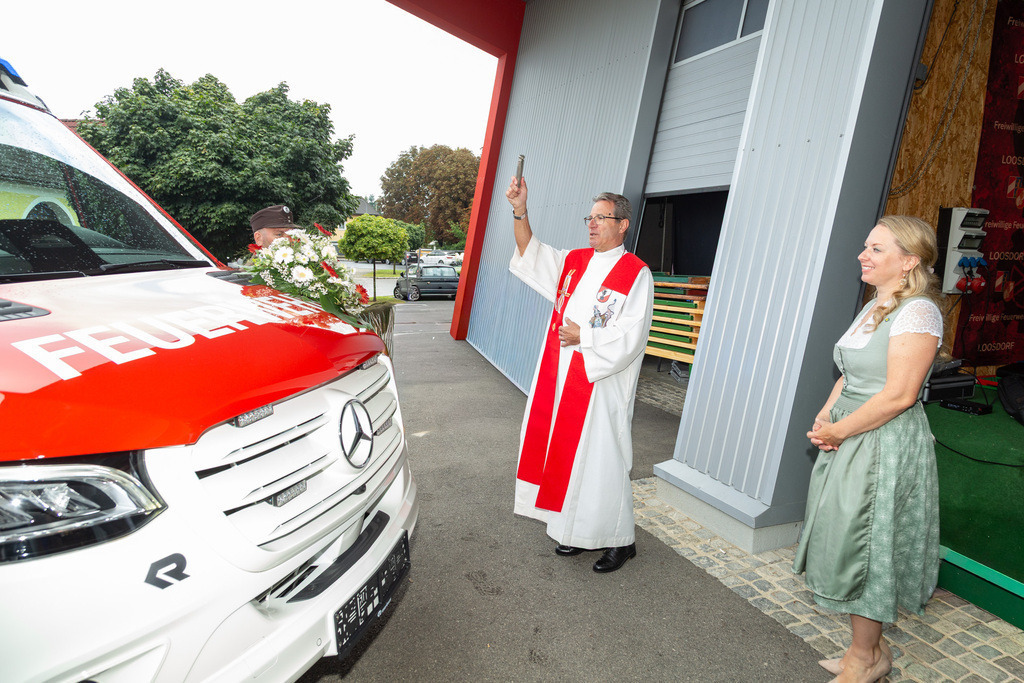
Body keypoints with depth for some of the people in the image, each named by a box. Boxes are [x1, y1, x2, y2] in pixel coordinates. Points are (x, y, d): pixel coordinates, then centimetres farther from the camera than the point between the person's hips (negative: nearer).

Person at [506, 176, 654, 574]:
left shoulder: (636, 275, -8)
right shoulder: (574, 261, 11)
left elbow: (629, 339, -14)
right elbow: (530, 254, 9)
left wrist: (582, 339, -14)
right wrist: (519, 211, -3)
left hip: (602, 387, -6)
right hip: (560, 381, 7)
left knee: (602, 462, 2)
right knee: (567, 454, 13)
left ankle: (621, 541, 22)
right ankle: (581, 533, 31)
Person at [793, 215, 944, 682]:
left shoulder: (917, 311, -16)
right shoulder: (873, 308, 12)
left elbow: (898, 395, -23)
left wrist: (837, 431, -16)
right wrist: (824, 417, -1)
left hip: (885, 446, -9)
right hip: (849, 440, 9)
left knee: (862, 547, 3)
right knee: (850, 545, 16)